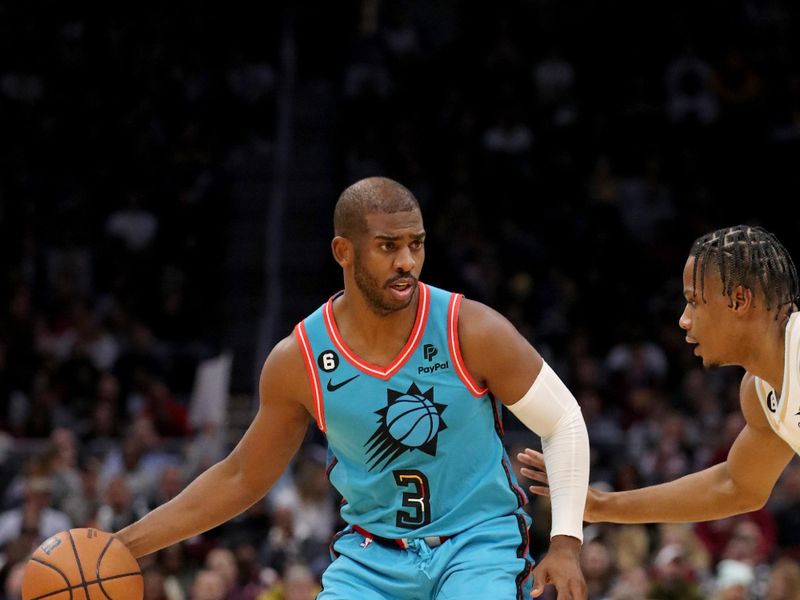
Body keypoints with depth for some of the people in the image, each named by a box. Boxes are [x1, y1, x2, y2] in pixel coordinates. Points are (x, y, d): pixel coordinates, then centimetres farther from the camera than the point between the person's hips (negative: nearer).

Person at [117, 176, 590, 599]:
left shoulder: (473, 332, -15)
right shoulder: (298, 362, -8)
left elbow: (564, 422, -3)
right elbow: (242, 478, 5)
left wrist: (566, 542, -12)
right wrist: (124, 546, 1)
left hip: (480, 546, -3)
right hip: (372, 556, 3)